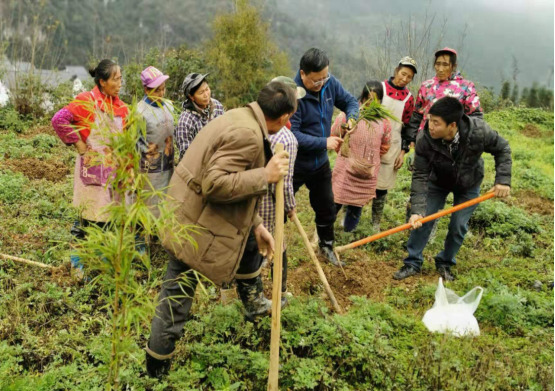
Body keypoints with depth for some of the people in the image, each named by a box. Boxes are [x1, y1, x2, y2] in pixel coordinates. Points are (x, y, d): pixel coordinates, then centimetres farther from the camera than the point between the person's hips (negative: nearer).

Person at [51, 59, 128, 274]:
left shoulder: (120, 107, 7)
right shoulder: (86, 101, -10)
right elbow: (59, 120, -20)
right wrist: (80, 147, -15)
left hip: (113, 168, 6)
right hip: (92, 167, -6)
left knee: (111, 215, 12)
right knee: (89, 216, 2)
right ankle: (80, 261, 19)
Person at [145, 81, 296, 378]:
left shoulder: (242, 118, 7)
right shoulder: (248, 134, -24)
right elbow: (215, 185, -30)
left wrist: (256, 224, 16)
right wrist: (266, 175, -22)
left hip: (196, 213, 9)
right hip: (194, 225, -9)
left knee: (252, 236, 21)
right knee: (177, 298, 6)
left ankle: (253, 301, 38)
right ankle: (156, 367, 24)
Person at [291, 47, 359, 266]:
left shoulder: (330, 83, -8)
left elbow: (350, 101, 7)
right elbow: (292, 135, -31)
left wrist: (351, 117, -16)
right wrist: (324, 142, -28)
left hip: (320, 163, 6)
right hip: (294, 165, -6)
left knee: (326, 207, 21)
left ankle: (327, 246, 43)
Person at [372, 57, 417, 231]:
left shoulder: (409, 98, 5)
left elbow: (408, 127, 10)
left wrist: (403, 152, 5)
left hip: (391, 150, 2)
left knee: (382, 187, 6)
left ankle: (375, 224, 20)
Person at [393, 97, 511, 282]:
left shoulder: (479, 131, -35)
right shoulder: (424, 140, -34)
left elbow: (502, 149, -15)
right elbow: (420, 176, -29)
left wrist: (503, 180, -23)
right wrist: (417, 209, -36)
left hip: (468, 185, 0)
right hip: (438, 181, 0)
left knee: (458, 226, -2)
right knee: (422, 220, -5)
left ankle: (445, 264, 21)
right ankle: (413, 263, 11)